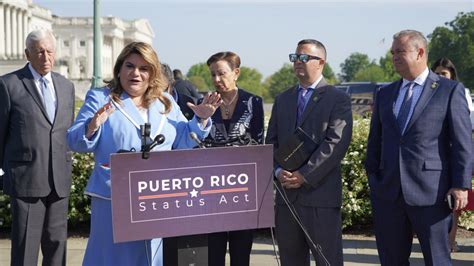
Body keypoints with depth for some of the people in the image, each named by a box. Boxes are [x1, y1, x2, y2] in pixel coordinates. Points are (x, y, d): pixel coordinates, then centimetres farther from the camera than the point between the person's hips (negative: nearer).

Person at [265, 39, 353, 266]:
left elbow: (336, 143, -12)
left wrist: (304, 175, -16)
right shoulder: (282, 99, 17)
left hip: (321, 194, -5)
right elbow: (271, 142, 14)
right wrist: (278, 170, -5)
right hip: (286, 194, 6)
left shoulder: (338, 99, -2)